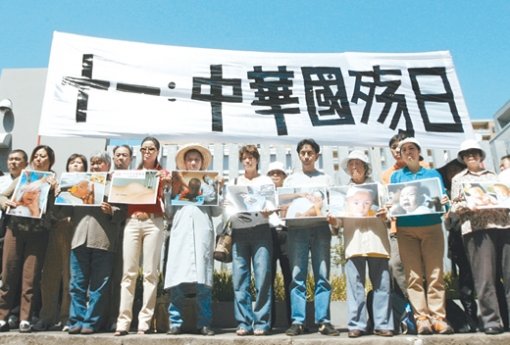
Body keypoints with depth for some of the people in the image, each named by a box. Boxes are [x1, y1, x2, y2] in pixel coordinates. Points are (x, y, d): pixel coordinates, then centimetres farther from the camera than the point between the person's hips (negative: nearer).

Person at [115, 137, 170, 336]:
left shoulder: (163, 173, 12)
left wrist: (165, 183, -12)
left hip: (153, 222, -2)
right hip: (132, 221, 2)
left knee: (150, 272, -4)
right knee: (128, 272, -3)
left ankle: (145, 321, 0)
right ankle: (123, 321, 0)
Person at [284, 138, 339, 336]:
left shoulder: (326, 178, 17)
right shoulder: (290, 179, 19)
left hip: (320, 228, 0)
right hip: (297, 229, 0)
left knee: (322, 275, -4)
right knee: (297, 275, -5)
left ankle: (323, 321, -1)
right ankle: (297, 321, -3)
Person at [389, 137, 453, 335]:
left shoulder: (433, 174, 14)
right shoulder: (396, 176, 15)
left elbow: (442, 198, 8)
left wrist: (445, 201, -15)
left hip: (432, 227, 0)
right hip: (406, 230, 0)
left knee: (435, 274, -4)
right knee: (414, 276, -5)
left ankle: (438, 318, -2)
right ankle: (421, 318, -4)